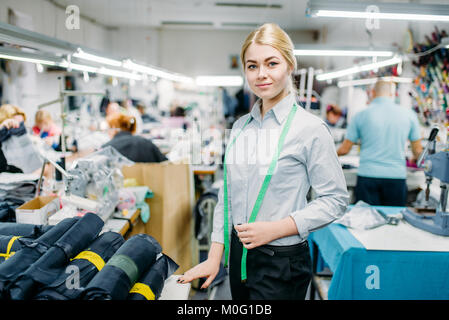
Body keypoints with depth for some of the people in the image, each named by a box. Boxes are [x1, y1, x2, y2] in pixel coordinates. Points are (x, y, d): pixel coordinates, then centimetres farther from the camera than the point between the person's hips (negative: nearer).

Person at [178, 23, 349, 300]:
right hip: (239, 256, 5)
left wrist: (275, 229, -18)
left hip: (281, 261, -5)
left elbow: (335, 200, -10)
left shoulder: (310, 128, -11)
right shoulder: (240, 127, 6)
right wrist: (215, 256, 6)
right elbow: (227, 195, 9)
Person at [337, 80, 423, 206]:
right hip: (397, 176, 1)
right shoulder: (408, 114, 5)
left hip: (367, 176, -1)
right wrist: (415, 159, 35)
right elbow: (417, 150, 12)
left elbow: (344, 150, 3)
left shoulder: (360, 115, 0)